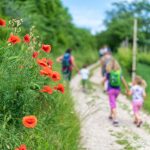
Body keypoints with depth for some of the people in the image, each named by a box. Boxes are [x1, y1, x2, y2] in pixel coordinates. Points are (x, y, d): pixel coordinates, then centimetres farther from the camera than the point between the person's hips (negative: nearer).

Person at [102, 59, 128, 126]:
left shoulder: (108, 72, -10)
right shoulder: (119, 72, -3)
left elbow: (104, 80, 0)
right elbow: (124, 82, -3)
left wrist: (102, 83, 23)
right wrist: (128, 90, 4)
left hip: (111, 89, -3)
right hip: (117, 89, 3)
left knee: (113, 104, -4)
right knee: (113, 102, 24)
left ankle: (115, 119, -14)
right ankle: (111, 115, 40)